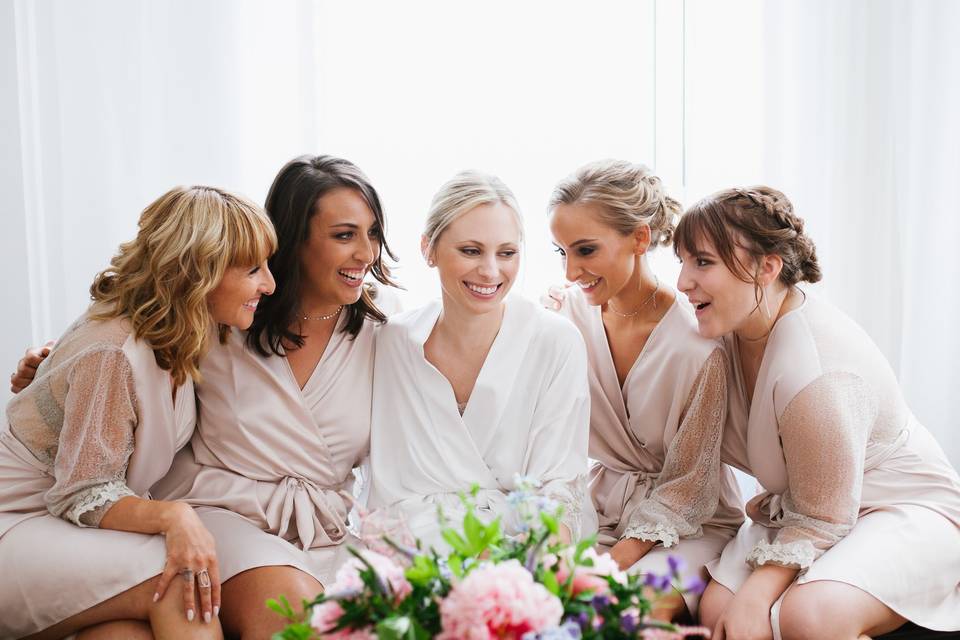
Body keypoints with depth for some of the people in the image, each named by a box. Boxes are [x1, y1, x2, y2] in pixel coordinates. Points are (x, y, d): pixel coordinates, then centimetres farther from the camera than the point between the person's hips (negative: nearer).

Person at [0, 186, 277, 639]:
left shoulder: (198, 335, 3)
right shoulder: (115, 355, -24)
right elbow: (83, 498, -20)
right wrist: (172, 516, -36)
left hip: (72, 531, 7)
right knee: (182, 577, -30)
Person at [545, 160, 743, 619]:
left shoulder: (699, 346, -20)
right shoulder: (568, 312, -5)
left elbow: (686, 488, -12)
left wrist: (616, 562, -20)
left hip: (688, 524, -3)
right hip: (597, 512, 4)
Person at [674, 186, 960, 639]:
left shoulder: (818, 373, -32)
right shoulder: (732, 329, -9)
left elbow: (822, 521, -22)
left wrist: (757, 592, -27)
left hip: (905, 511, -8)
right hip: (798, 510, 8)